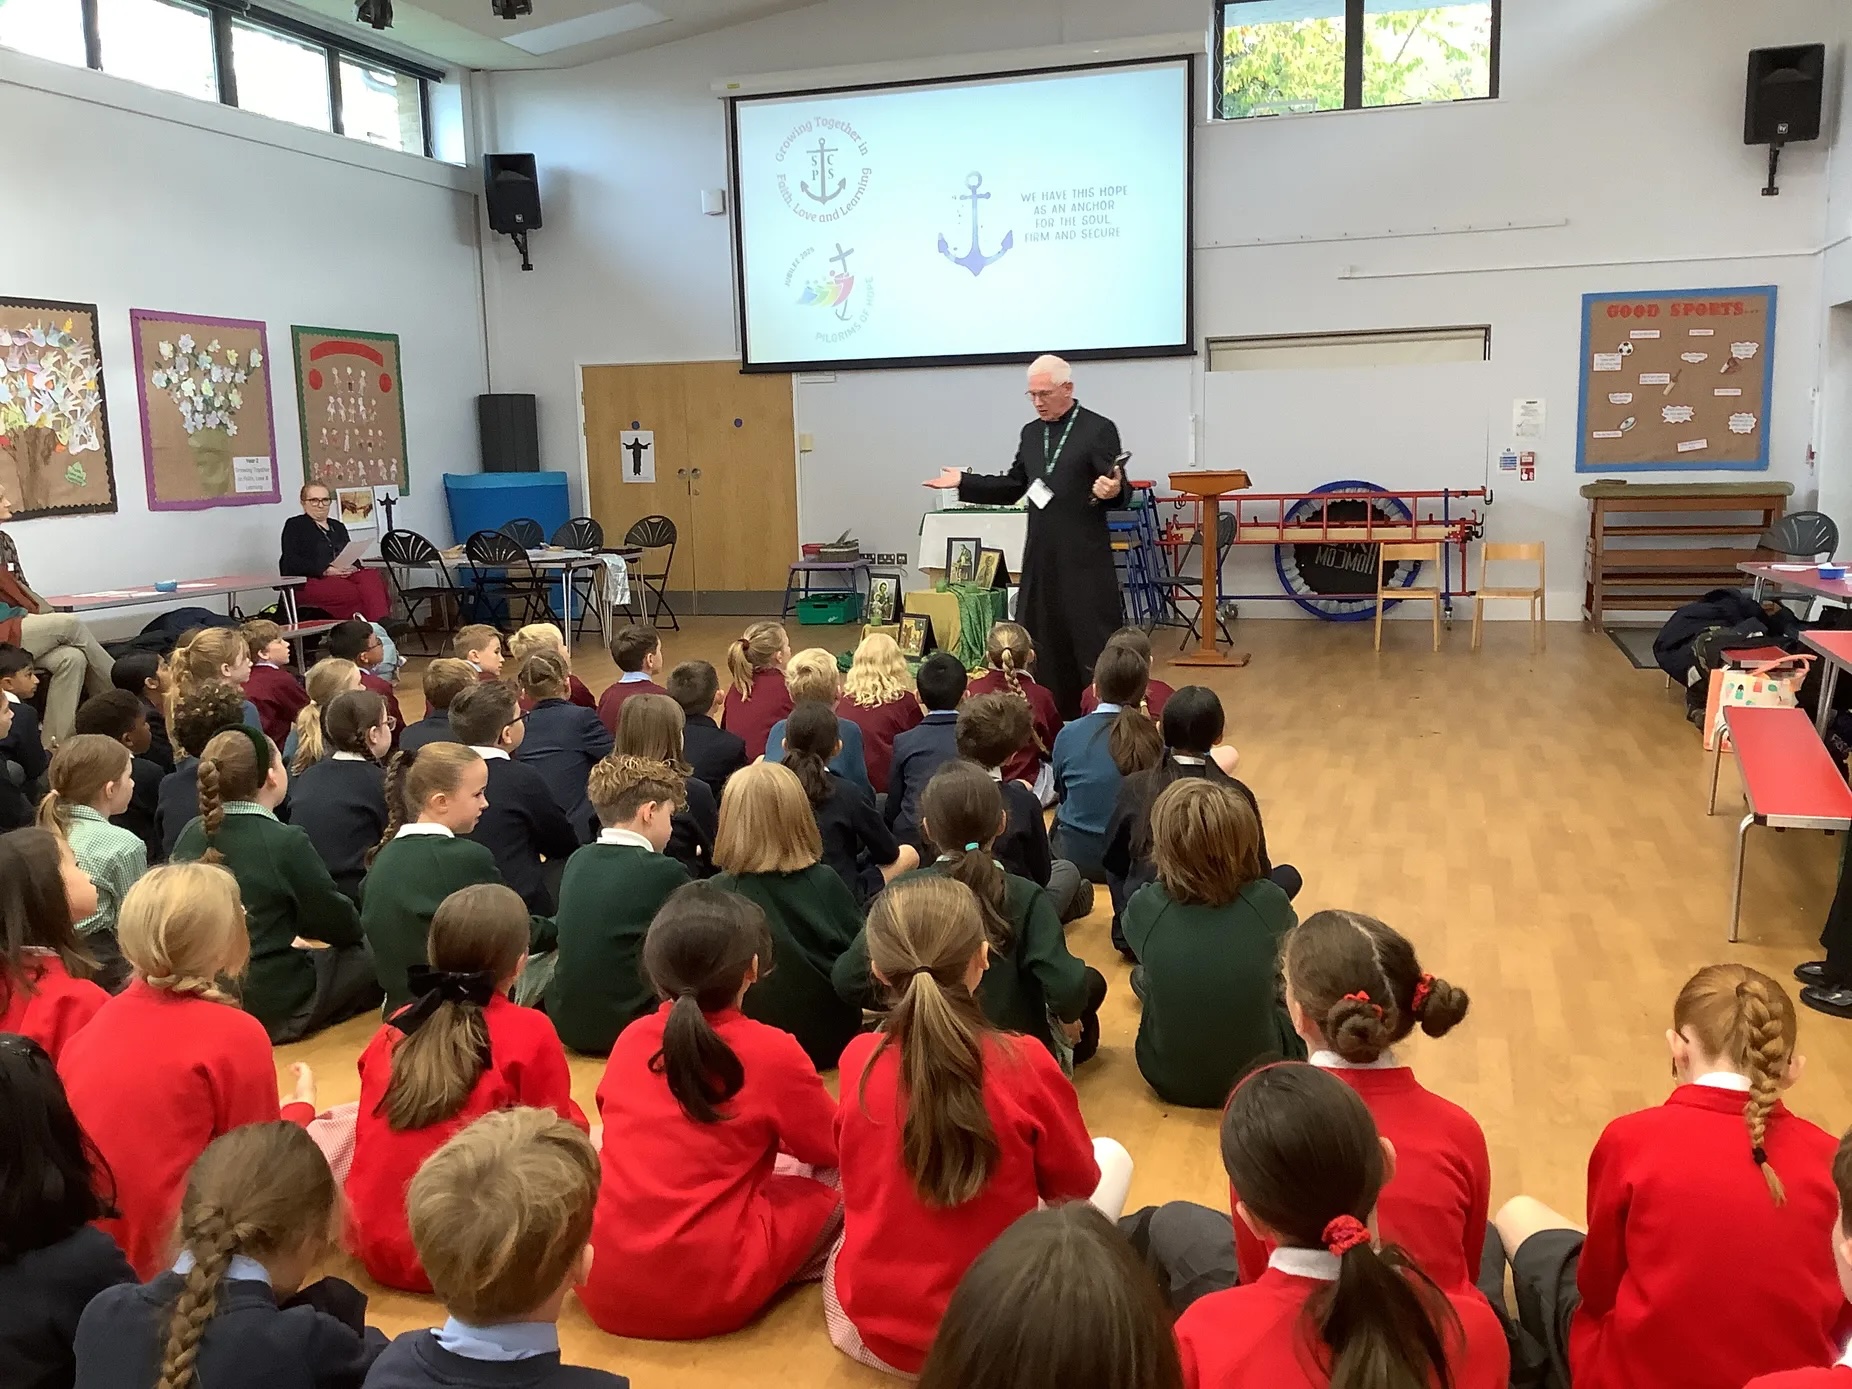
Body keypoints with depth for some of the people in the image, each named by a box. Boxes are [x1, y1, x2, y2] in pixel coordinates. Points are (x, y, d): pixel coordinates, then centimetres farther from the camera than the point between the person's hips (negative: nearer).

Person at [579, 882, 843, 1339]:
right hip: (706, 1299, -5)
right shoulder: (773, 1052, -9)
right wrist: (772, 1131, 29)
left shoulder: (630, 1039, 4)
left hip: (599, 1288, 5)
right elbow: (832, 1149, 7)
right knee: (829, 1185, 11)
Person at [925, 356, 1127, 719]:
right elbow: (1012, 489, 17)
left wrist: (1112, 491, -32)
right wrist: (963, 482, 11)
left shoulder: (1099, 429, -6)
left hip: (1084, 558, -6)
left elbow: (1119, 491, -10)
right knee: (1043, 642, 9)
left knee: (1095, 641, -3)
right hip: (1041, 557, 6)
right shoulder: (1030, 433, 13)